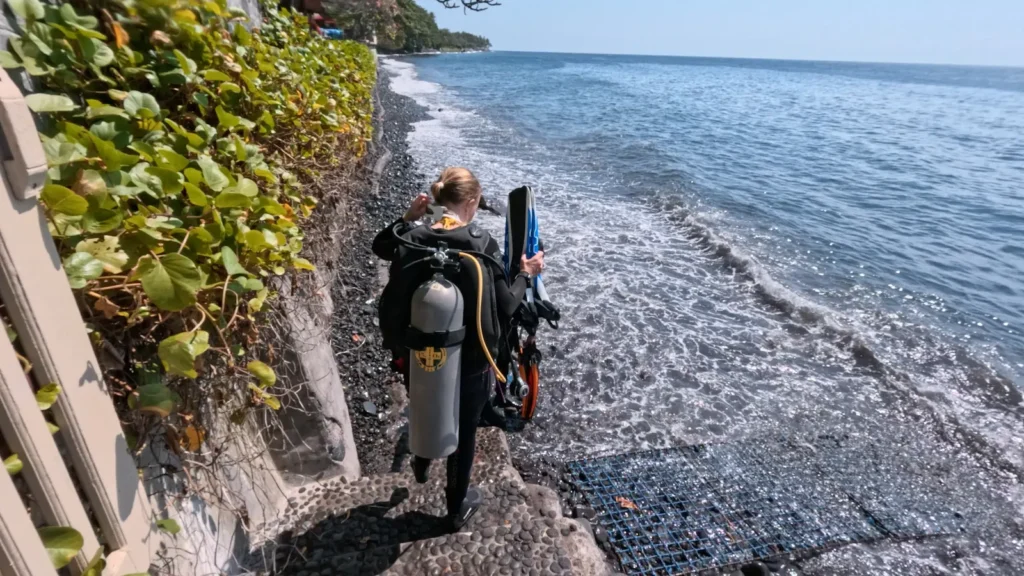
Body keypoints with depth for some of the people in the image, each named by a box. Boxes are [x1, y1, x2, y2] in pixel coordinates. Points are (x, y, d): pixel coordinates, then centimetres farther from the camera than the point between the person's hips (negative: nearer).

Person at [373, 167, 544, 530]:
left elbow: (380, 247, 13)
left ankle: (421, 464, 63)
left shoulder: (411, 240, -11)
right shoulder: (482, 246, -20)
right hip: (470, 363, -3)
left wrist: (408, 218, 8)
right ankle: (458, 506, 42)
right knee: (464, 433, 21)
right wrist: (526, 274, 1)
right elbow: (504, 306, -14)